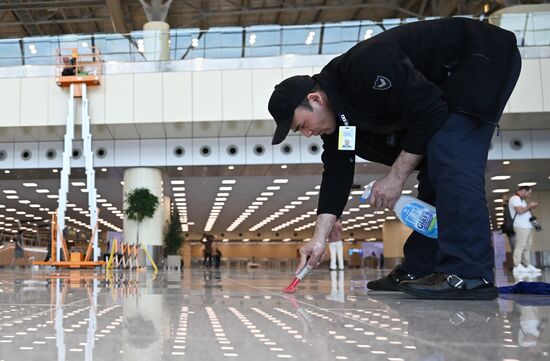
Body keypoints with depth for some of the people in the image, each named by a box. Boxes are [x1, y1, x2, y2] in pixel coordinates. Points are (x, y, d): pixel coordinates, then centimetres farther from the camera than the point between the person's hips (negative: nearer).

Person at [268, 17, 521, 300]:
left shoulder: (366, 65, -32)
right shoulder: (335, 113, -2)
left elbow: (430, 113, -30)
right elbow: (337, 171, 0)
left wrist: (396, 177, -23)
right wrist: (319, 238, -4)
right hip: (444, 85, 9)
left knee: (450, 154, -25)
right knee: (433, 169, 3)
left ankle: (469, 274, -27)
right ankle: (420, 270, 6)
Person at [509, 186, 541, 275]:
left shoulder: (520, 199, 22)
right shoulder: (515, 198, -11)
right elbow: (520, 211, -21)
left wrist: (531, 207, 9)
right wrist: (529, 206, -9)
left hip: (527, 226, 11)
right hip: (521, 227, -11)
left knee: (527, 247, 10)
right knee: (520, 246, -12)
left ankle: (528, 266, 14)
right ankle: (517, 267, -13)